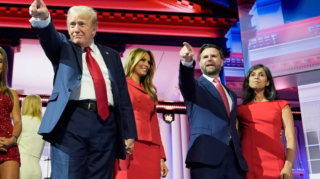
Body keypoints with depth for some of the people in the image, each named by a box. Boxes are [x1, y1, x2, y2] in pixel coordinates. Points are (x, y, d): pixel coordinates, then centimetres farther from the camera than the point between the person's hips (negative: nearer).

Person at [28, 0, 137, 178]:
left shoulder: (111, 55, 20)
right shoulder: (64, 48, 16)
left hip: (105, 125, 2)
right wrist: (43, 19, -32)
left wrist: (129, 133, 8)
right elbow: (51, 38, -8)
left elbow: (123, 96, 16)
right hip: (71, 122, -2)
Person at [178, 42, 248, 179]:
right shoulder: (194, 87, 9)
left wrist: (241, 155, 12)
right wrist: (187, 61, -36)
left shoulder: (231, 94, 25)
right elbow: (185, 80, -15)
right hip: (206, 156, -5)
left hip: (234, 158, 5)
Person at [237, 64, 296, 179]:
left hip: (274, 165, -1)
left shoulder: (281, 105, 10)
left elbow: (290, 138, 2)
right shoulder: (241, 109, 13)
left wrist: (288, 167, -10)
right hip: (247, 166, 1)